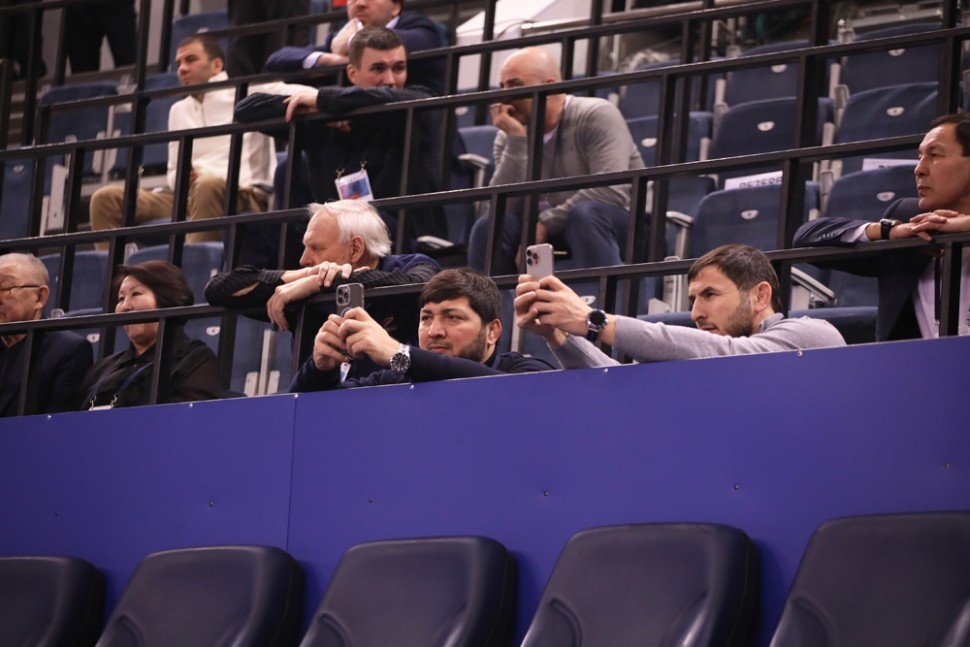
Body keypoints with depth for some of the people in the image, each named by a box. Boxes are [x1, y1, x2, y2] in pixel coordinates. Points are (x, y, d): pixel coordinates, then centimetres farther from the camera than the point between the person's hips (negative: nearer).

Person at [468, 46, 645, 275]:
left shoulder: (595, 116, -14)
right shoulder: (510, 135, 0)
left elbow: (612, 190, -27)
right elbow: (503, 207, -13)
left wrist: (546, 223, -23)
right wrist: (516, 140, -21)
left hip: (622, 224, -5)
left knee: (585, 213, -36)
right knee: (490, 227, -18)